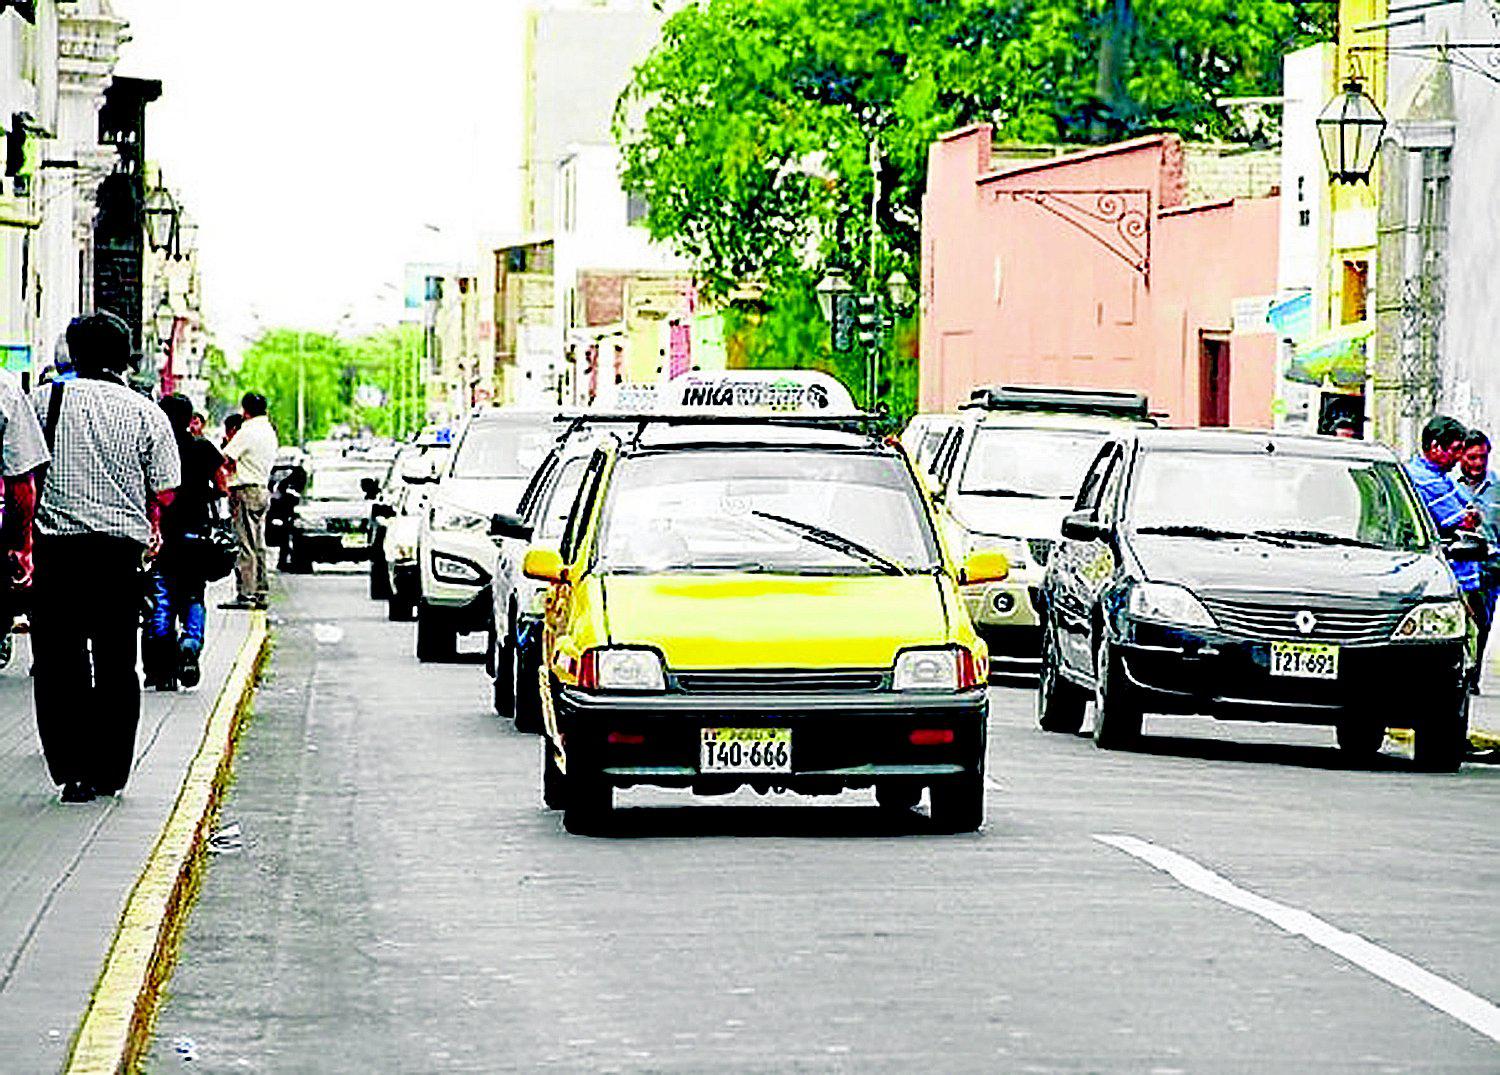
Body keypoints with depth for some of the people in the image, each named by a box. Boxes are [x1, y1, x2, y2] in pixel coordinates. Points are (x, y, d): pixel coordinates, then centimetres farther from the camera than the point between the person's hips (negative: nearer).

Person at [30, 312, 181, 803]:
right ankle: (109, 771, 14)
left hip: (58, 545, -1)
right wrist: (152, 531, 22)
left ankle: (73, 767, -7)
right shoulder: (146, 413, 3)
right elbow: (165, 491, 4)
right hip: (123, 548, 2)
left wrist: (20, 540, 15)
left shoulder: (46, 399, 1)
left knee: (58, 658, 2)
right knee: (116, 662, 10)